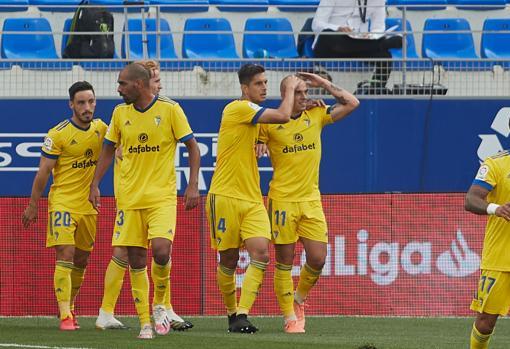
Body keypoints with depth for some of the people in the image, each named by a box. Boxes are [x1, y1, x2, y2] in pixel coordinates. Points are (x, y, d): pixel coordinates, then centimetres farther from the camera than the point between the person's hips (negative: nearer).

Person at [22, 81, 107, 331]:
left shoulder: (101, 129, 3)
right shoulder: (58, 134, -13)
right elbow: (43, 172, -8)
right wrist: (32, 206, -5)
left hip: (88, 205, 6)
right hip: (62, 203, -6)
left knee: (81, 260, 13)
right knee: (65, 256, -15)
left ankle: (70, 306, 31)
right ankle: (65, 316, -19)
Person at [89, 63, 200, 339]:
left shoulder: (169, 109, -5)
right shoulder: (120, 113, 7)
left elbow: (192, 147, -1)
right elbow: (108, 150, 17)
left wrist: (193, 185, -9)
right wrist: (95, 185, 8)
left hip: (162, 196, -4)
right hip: (129, 197, 4)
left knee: (161, 250, -20)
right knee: (136, 260, 0)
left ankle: (160, 305, 5)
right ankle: (144, 322, 8)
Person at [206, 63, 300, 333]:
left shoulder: (252, 114, 15)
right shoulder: (238, 108, -11)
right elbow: (282, 116, -18)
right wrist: (290, 88, -1)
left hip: (252, 199, 7)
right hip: (226, 196, -7)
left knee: (261, 254, -12)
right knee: (229, 259, 3)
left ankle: (242, 315, -15)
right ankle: (232, 311, 21)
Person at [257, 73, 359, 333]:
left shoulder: (316, 115, 6)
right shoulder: (270, 123, -4)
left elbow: (352, 103, 5)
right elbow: (252, 152, 5)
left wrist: (323, 84, 2)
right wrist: (258, 149, -17)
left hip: (311, 199, 3)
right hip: (282, 200, -3)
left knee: (318, 258, -1)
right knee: (285, 261, 0)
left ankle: (299, 298, 26)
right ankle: (290, 318, 8)